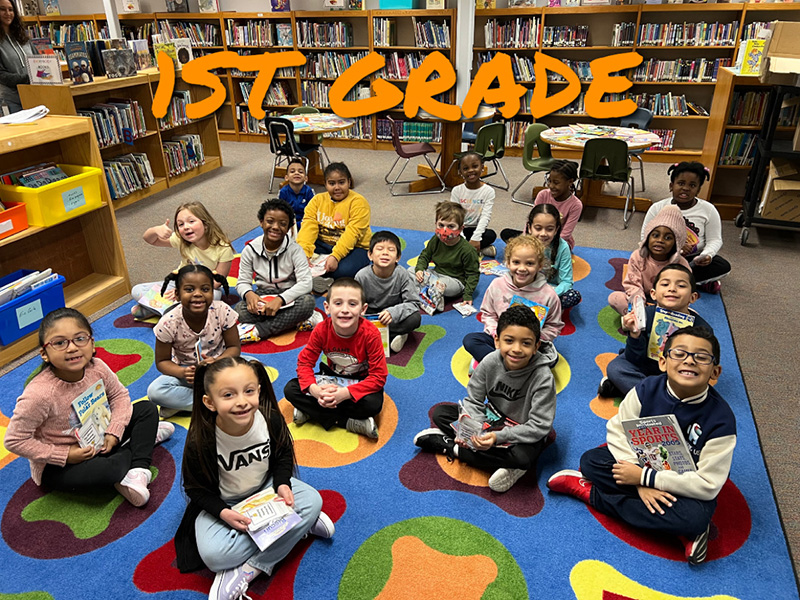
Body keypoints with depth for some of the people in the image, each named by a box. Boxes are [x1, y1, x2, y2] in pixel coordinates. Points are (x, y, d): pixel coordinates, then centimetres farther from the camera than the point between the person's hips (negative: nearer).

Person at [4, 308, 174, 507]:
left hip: (97, 440, 6)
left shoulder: (97, 368, -17)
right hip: (56, 466, -6)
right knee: (106, 470, -33)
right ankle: (145, 438, -1)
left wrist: (114, 431, -13)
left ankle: (138, 471, -12)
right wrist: (66, 455, -22)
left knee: (147, 409, -1)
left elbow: (119, 395, 1)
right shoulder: (39, 394, -32)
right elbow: (15, 441, -23)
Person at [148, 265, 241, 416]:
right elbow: (162, 361, -9)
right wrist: (183, 373, -29)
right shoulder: (168, 323, -20)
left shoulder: (223, 311, -19)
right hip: (187, 371, -1)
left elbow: (234, 347, -9)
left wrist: (217, 362, -30)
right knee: (155, 391, -27)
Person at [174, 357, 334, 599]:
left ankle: (247, 570, -17)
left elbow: (283, 455, 0)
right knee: (213, 555, -28)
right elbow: (196, 488, -11)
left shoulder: (270, 419, -21)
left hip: (265, 488, 2)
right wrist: (223, 512, -26)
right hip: (222, 503, -2)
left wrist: (282, 484, -17)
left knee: (313, 500, -20)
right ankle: (299, 524, -13)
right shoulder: (200, 440, -27)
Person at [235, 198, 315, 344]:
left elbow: (305, 283, -19)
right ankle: (295, 321, -25)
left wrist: (280, 299, -34)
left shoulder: (294, 249, -10)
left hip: (289, 296, -1)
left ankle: (257, 331, -30)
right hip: (263, 296, 1)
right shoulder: (250, 249, -3)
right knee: (239, 310, -30)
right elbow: (243, 282, 0)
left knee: (308, 301, -35)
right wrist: (248, 294, -26)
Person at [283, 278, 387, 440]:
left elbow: (379, 376, -25)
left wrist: (345, 393, -36)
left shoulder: (370, 334, -27)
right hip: (333, 379, 4)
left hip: (361, 382, -4)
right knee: (290, 389, -16)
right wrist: (313, 389, -31)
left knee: (372, 404, -36)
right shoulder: (322, 330, -19)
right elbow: (304, 361, -10)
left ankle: (311, 412, -20)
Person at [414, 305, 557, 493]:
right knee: (440, 412, -6)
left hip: (523, 434, -4)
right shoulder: (490, 362, -18)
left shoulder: (543, 378, -27)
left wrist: (498, 437, -34)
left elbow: (538, 427, -26)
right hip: (492, 419, 4)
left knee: (522, 457, -38)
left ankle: (451, 446, -18)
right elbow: (473, 401, -9)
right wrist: (477, 431, -27)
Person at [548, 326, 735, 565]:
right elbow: (617, 429, -11)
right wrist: (639, 481, -23)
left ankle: (588, 492, -21)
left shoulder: (721, 418, -23)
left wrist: (644, 477, -27)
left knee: (696, 516, -34)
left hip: (684, 486, -2)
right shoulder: (647, 389, -16)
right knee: (591, 460, -18)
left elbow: (707, 484, -23)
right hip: (639, 461, 2)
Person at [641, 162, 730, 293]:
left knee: (723, 266, -25)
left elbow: (714, 240, -1)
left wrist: (707, 255, -24)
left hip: (694, 259, 1)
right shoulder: (657, 208, -5)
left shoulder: (708, 210, -2)